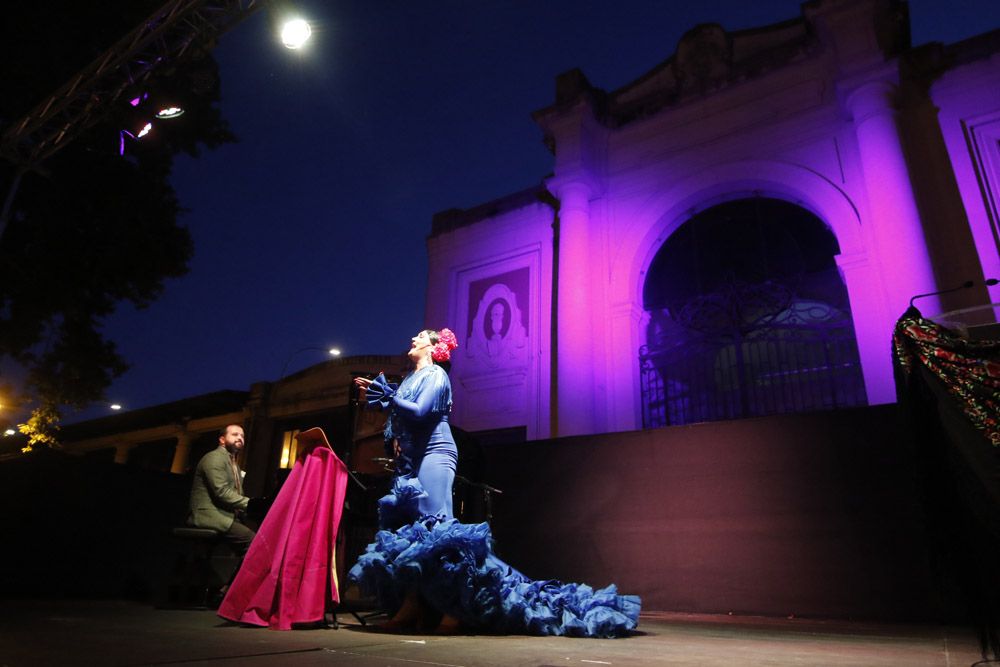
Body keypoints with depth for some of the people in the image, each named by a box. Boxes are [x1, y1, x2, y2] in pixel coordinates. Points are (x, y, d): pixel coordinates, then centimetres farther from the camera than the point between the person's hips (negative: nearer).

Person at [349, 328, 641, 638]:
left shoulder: (435, 374, -3)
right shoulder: (410, 378, 23)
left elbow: (419, 412, -17)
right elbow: (398, 418, 18)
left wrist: (387, 397, -10)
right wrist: (378, 396, 5)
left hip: (434, 456, -9)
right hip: (409, 462, 9)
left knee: (434, 527, -17)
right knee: (404, 529, 3)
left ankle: (458, 607, -16)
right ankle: (410, 607, 6)